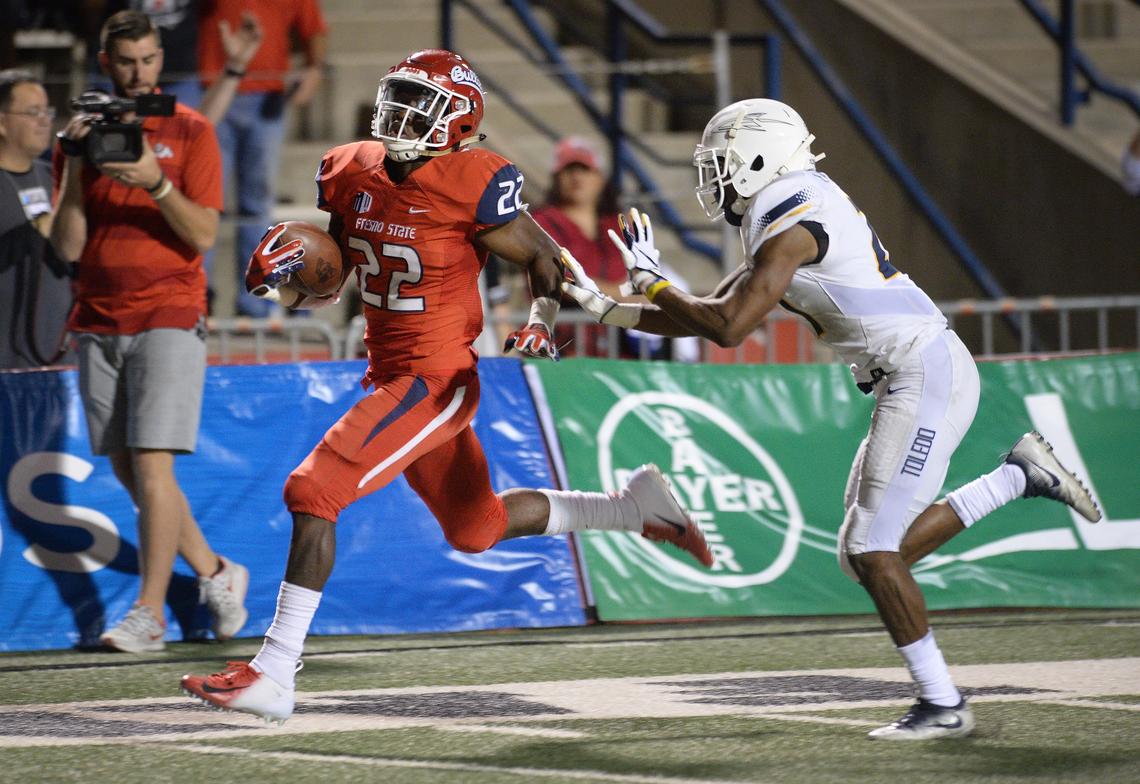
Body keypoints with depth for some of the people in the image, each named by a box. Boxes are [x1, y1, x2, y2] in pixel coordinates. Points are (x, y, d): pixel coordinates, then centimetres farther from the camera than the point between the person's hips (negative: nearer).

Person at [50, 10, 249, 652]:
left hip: (169, 316, -4)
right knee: (127, 470, 5)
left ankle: (150, 613, -10)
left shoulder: (190, 131, 1)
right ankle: (216, 573, 22)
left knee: (151, 462, -12)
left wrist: (156, 183, -21)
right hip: (99, 321, 4)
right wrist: (75, 166, -10)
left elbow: (204, 236, -6)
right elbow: (68, 246, 3)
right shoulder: (81, 135, 10)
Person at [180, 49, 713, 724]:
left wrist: (542, 322, -21)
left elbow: (546, 258, -4)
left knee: (312, 495, -17)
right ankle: (635, 508, 38)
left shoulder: (473, 187, -16)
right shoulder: (351, 174, 3)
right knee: (478, 529, 23)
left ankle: (274, 675, -13)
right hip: (388, 375, 9)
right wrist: (287, 269, -8)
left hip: (436, 382, -9)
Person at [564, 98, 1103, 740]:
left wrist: (652, 281, -5)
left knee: (873, 550, -9)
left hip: (927, 373, -10)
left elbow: (727, 328, -19)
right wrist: (607, 310, 16)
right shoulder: (789, 217, 16)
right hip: (918, 378, 10)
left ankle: (943, 704, -5)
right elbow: (714, 315, 20)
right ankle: (1020, 477, 17)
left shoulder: (791, 226, -15)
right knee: (870, 552, 11)